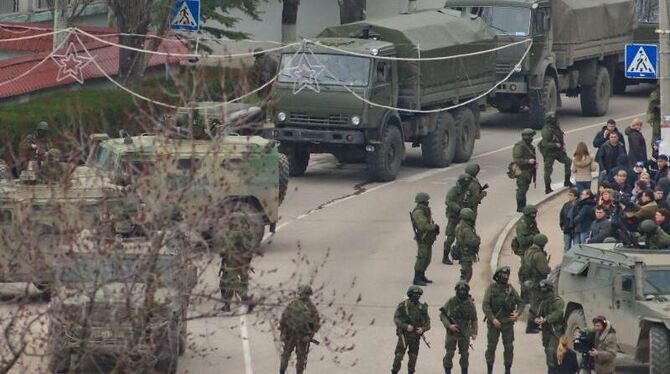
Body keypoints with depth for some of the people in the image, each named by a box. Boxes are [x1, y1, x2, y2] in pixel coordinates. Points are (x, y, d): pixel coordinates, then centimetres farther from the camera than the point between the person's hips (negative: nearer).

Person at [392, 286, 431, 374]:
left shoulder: (422, 307, 4)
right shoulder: (402, 306, -6)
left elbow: (427, 321, 8)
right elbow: (396, 318, -8)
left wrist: (423, 329, -12)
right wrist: (406, 326, -21)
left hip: (415, 336, 3)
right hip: (404, 335, -3)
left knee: (413, 357, 6)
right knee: (399, 355, -7)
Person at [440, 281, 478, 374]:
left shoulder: (470, 304, -1)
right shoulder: (451, 302, -6)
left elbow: (474, 320, 6)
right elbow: (442, 315, -1)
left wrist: (474, 332, -4)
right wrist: (449, 325, -14)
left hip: (465, 333, 2)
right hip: (452, 331, -2)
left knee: (465, 354, 6)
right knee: (449, 354, -5)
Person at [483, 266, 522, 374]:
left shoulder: (510, 288, 1)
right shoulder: (492, 287, -9)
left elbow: (520, 302, 7)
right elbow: (485, 305, -13)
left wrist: (517, 313, -11)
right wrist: (493, 319, -19)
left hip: (508, 323, 3)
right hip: (494, 323, -3)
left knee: (509, 347, 5)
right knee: (491, 347, 4)